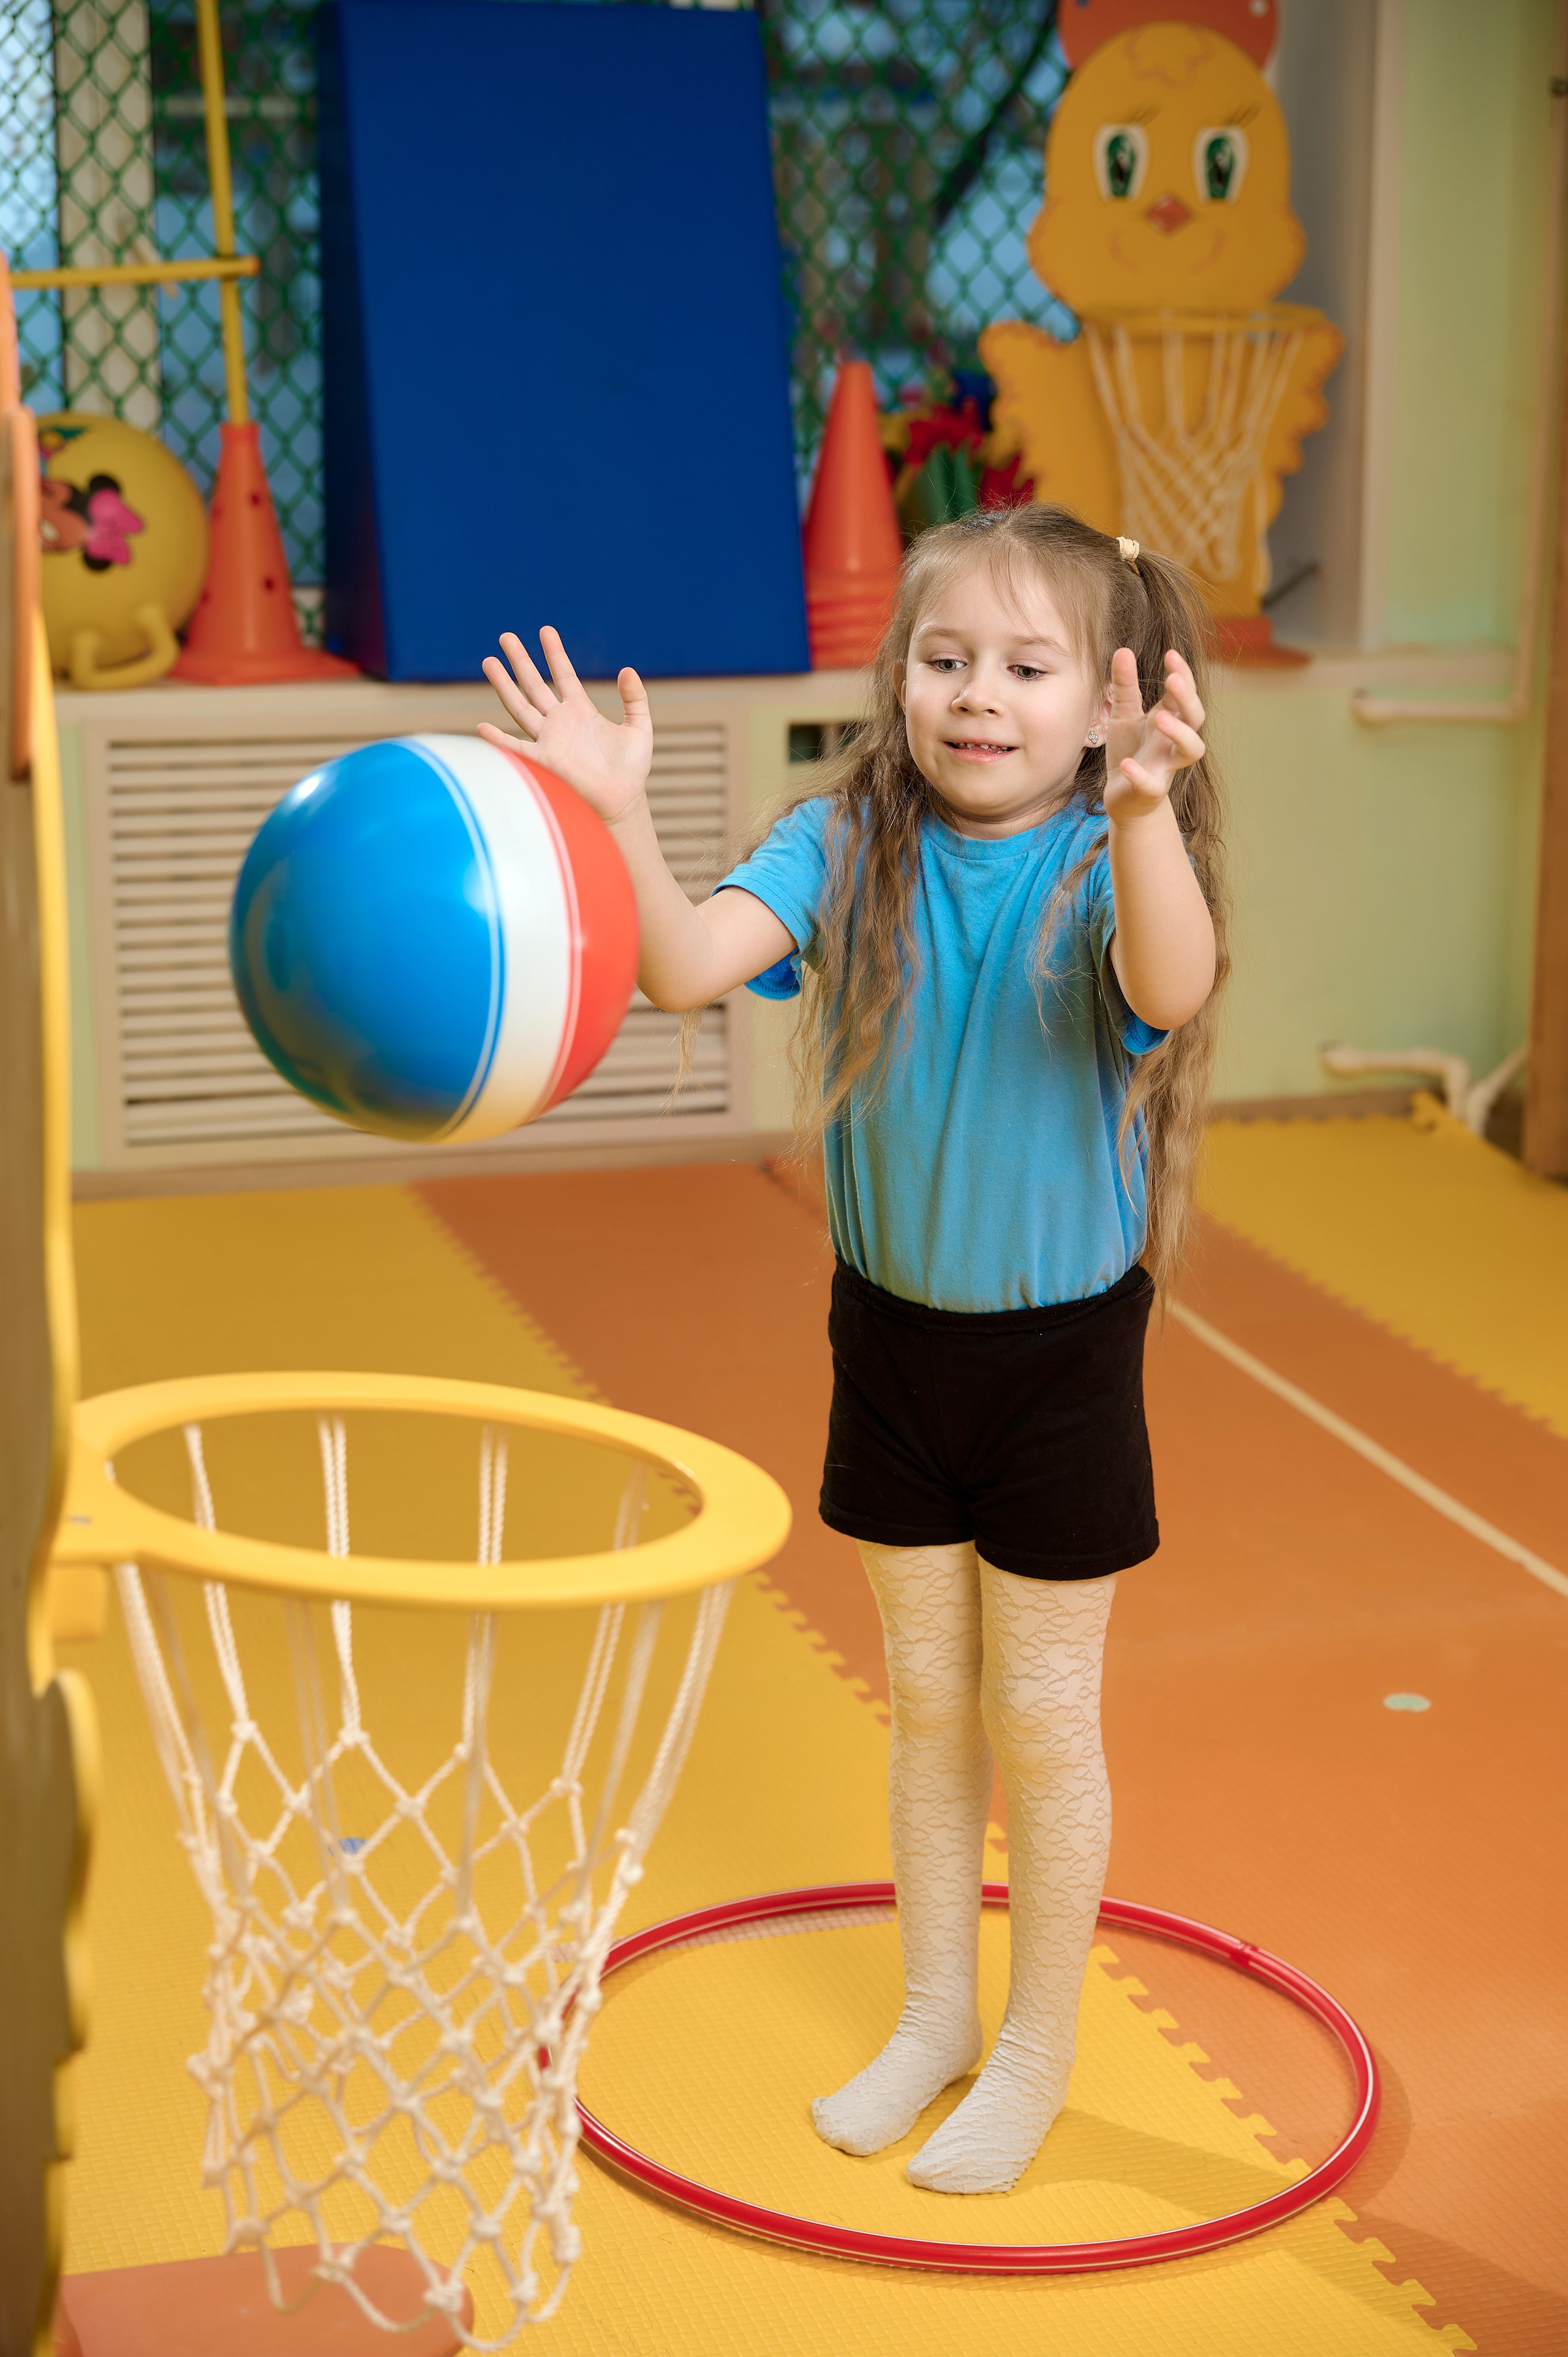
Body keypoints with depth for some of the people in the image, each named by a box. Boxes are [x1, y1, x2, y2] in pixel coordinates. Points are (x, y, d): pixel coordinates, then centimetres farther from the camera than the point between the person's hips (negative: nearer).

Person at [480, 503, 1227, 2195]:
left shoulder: (1103, 861, -18)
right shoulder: (848, 844, -9)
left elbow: (1171, 988, -41)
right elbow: (688, 967, -25)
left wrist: (1141, 809, -59)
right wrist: (620, 818, -42)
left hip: (1060, 1343, -3)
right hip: (894, 1329, 3)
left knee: (1040, 1718, 9)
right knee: (924, 1700, 18)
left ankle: (1038, 2050, 30)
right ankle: (935, 2014, 37)